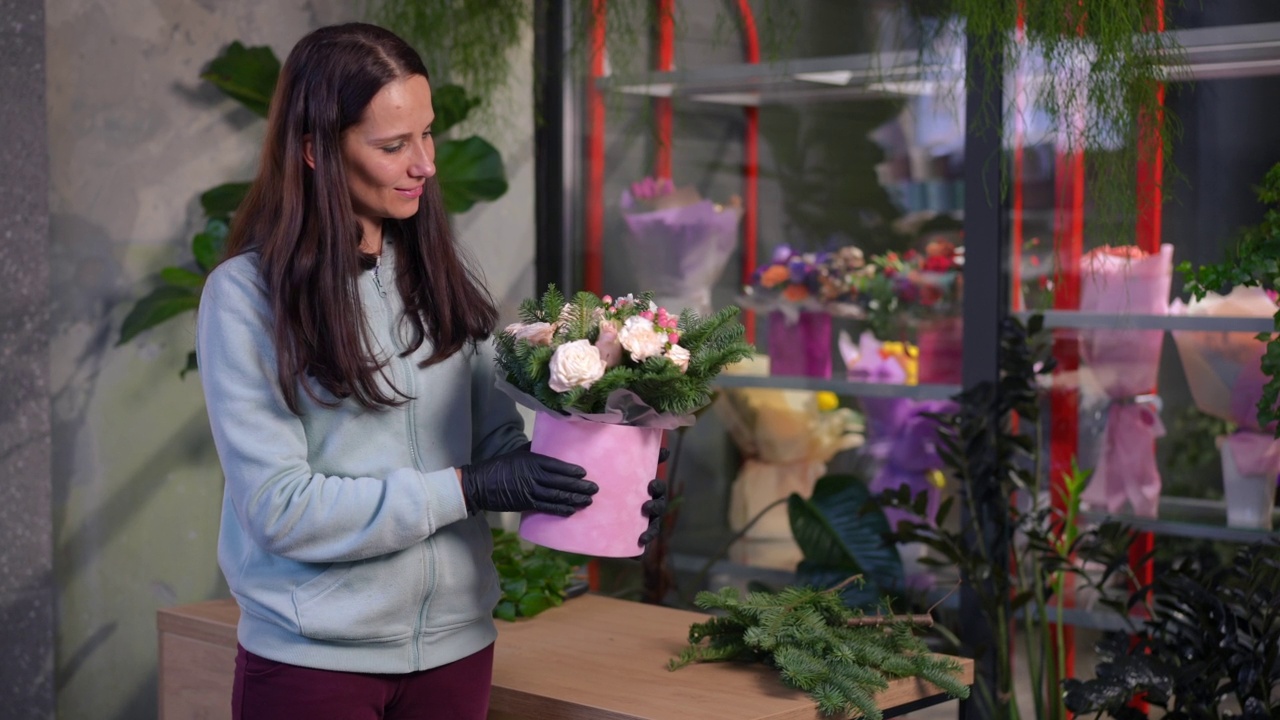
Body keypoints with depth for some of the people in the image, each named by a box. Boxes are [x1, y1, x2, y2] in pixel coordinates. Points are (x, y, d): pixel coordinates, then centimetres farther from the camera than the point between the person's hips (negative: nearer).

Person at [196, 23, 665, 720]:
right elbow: (279, 506, -15)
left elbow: (501, 437, 6)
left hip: (456, 644, 4)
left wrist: (586, 492, -13)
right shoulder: (246, 295, -10)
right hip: (314, 658, -4)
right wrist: (467, 489, -20)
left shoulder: (443, 278, 5)